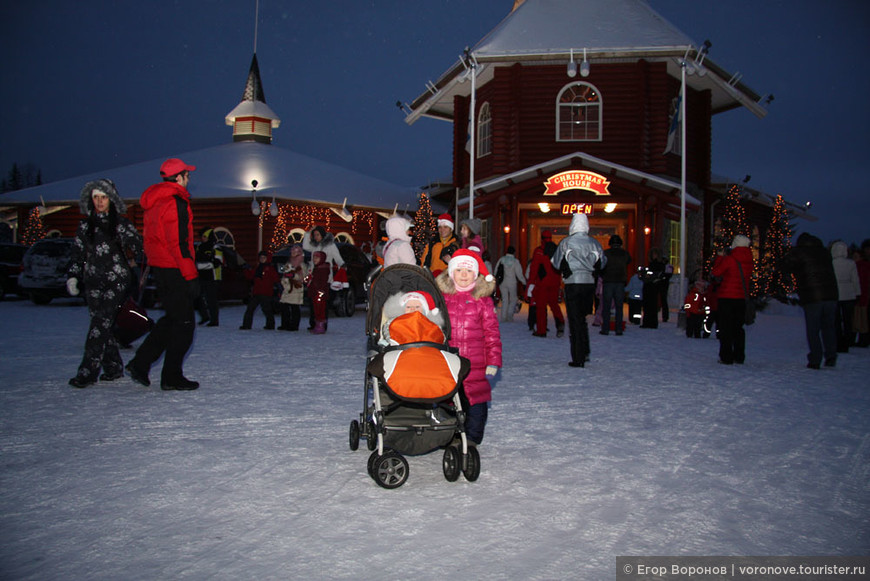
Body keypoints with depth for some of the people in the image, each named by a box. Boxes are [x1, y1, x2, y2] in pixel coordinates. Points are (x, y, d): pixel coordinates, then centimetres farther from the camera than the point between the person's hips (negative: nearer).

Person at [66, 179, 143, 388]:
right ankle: (113, 368, 13)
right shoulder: (85, 225, 14)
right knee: (102, 325, 2)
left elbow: (137, 245, 10)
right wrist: (72, 276, 4)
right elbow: (78, 254, 14)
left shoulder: (121, 223, 5)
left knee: (101, 324, -11)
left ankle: (88, 371, -11)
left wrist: (130, 250, -10)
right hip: (93, 282, 4)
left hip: (116, 280, -4)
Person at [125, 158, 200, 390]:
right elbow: (179, 243, -20)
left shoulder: (154, 202, 15)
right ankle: (172, 377, 4)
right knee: (183, 323, -1)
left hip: (158, 267, 9)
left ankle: (140, 363, 17)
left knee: (173, 318, 19)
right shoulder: (176, 202, -15)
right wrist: (191, 276, -18)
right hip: (174, 269, -9)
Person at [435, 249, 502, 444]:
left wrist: (493, 361, -1)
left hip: (475, 366, -1)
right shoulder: (441, 297, 5)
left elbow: (492, 333, 4)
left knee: (476, 406, 2)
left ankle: (472, 440, 19)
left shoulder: (483, 300, 3)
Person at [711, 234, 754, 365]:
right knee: (738, 327, 15)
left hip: (726, 297, -5)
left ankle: (726, 357, 0)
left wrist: (719, 257, 7)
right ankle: (739, 356, 18)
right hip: (741, 298, 5)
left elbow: (715, 273, -5)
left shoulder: (729, 259, -14)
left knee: (725, 327, 1)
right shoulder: (748, 261, 3)